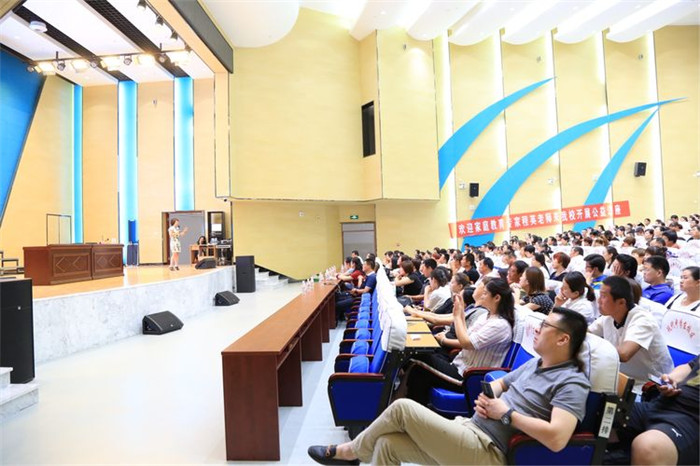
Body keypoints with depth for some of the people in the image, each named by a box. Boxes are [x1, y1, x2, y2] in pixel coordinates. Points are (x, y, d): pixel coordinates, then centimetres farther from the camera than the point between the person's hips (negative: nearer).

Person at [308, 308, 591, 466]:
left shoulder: (572, 383, -12)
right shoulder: (535, 363, 15)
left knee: (402, 408, -14)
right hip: (470, 431, 9)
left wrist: (506, 414, -16)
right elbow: (497, 384, 25)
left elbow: (557, 438, -26)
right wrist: (484, 398, 2)